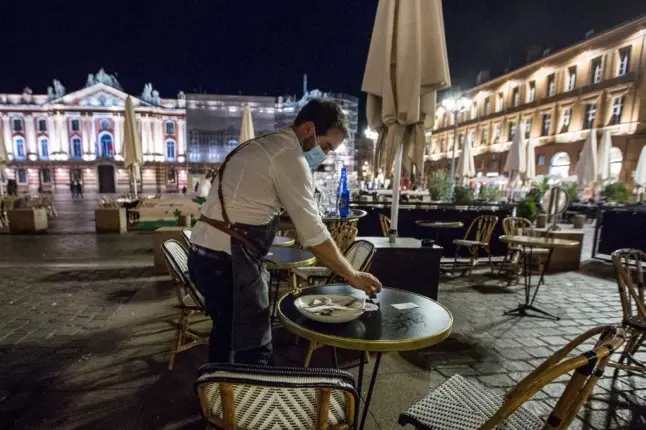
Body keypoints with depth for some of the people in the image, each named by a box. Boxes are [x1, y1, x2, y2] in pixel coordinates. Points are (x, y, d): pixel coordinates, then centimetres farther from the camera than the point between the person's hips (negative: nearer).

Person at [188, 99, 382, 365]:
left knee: (227, 331, 25)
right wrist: (352, 276, -6)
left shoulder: (264, 146, 18)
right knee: (254, 347, 1)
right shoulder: (289, 156, -12)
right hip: (229, 259, -10)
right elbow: (312, 232, -16)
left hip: (206, 253, 10)